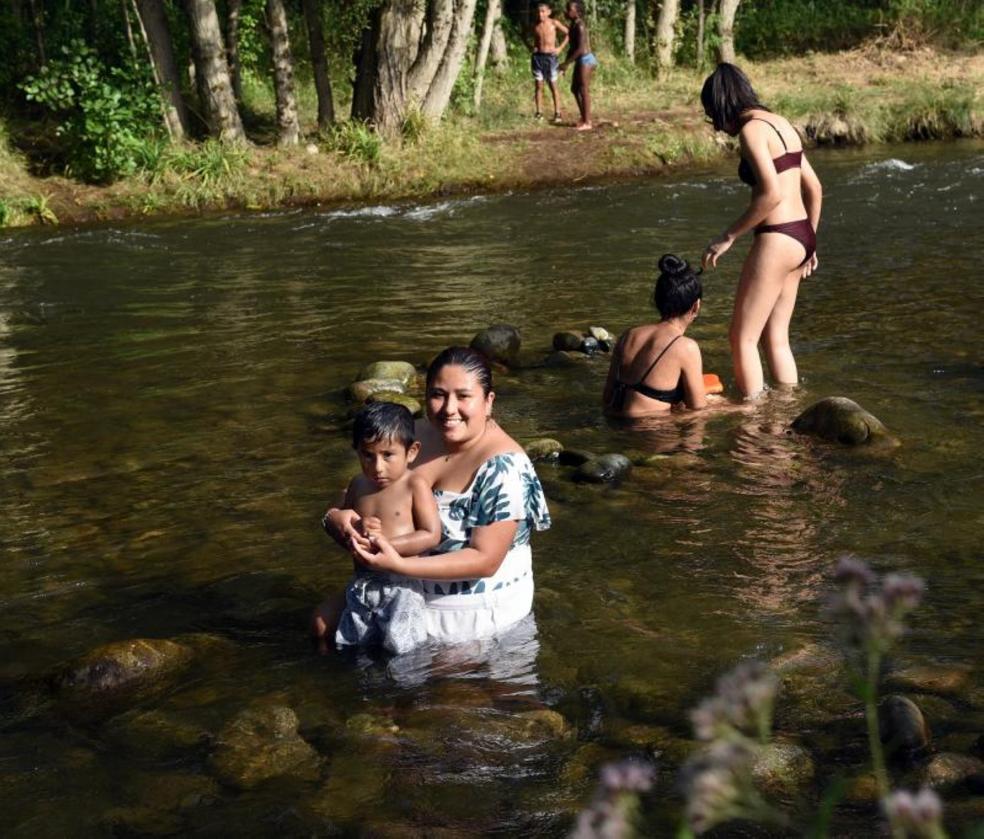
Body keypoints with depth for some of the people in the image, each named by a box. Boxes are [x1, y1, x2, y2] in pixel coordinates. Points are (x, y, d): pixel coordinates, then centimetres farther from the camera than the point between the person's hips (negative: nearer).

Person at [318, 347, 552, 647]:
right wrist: (336, 516, -19)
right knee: (326, 618, 7)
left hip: (472, 608, -7)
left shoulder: (503, 468, -25)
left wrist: (398, 565, -33)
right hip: (408, 588, 7)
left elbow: (485, 560, -26)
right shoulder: (419, 436, -3)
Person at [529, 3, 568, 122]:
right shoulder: (534, 26, 5)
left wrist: (560, 48, -3)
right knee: (538, 86, 1)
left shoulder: (554, 23, -3)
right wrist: (530, 46, 7)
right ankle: (539, 113, 5)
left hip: (550, 57, -3)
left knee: (553, 86, -1)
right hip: (537, 57, 3)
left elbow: (568, 33, 4)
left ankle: (557, 113, 2)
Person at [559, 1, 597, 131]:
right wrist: (565, 63, 14)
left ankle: (587, 123, 1)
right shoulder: (573, 25, 13)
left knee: (584, 90, -5)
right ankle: (584, 118, 26)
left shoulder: (580, 26, -17)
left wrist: (567, 63, -20)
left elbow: (580, 48, -22)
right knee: (574, 89, 17)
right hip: (581, 61, 10)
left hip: (585, 60, -10)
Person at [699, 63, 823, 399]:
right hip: (800, 236, 9)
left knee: (743, 339, -1)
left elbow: (771, 194, -23)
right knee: (776, 339, 15)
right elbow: (814, 188, 19)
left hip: (776, 240, -9)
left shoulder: (752, 129, -12)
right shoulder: (781, 124, 15)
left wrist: (728, 237, -15)